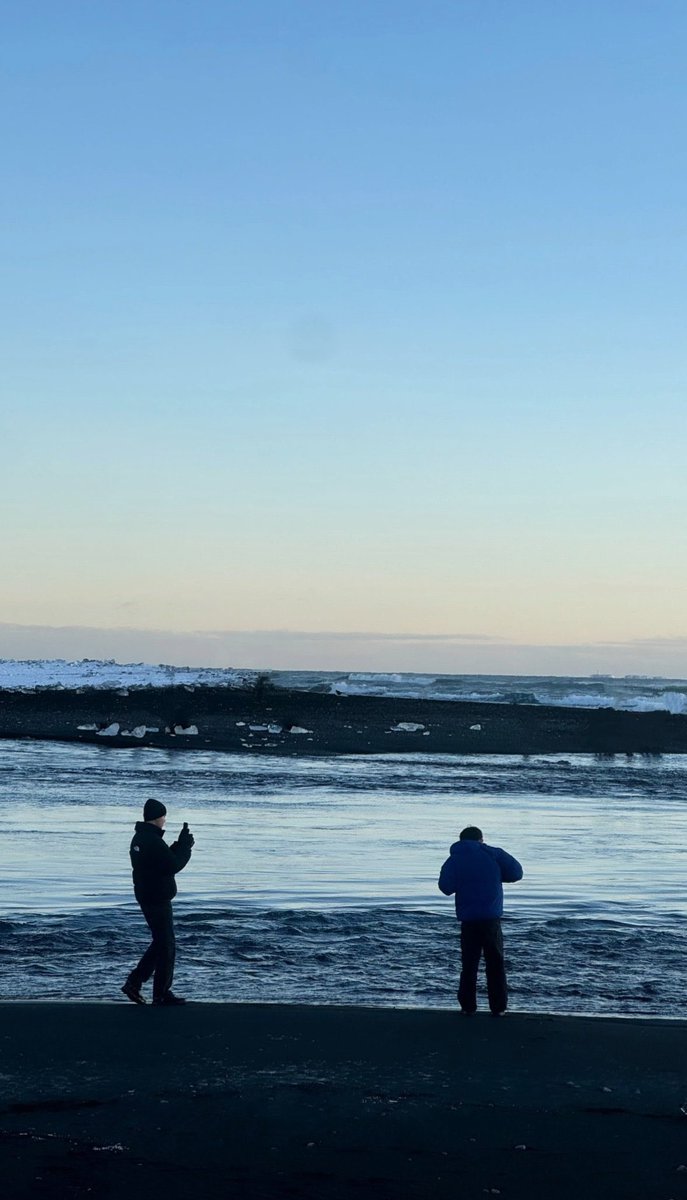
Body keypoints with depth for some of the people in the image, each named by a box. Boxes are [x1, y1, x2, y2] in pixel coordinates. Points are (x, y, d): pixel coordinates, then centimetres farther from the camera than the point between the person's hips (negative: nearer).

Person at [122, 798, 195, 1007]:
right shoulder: (153, 841, -22)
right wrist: (186, 846, -9)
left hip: (146, 898, 10)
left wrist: (180, 845, 8)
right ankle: (162, 994, 6)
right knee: (166, 945, 0)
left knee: (160, 942, 19)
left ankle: (134, 983, 17)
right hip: (158, 900, -10)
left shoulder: (139, 838, 12)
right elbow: (173, 865, -23)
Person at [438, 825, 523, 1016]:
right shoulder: (493, 854, -1)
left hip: (468, 920, 1)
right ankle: (498, 1007, 6)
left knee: (469, 964, 11)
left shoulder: (454, 860, 2)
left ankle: (467, 1006, 9)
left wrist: (463, 882, 13)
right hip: (492, 919, -1)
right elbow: (516, 873, -2)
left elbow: (446, 887, -7)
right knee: (495, 964, 8)